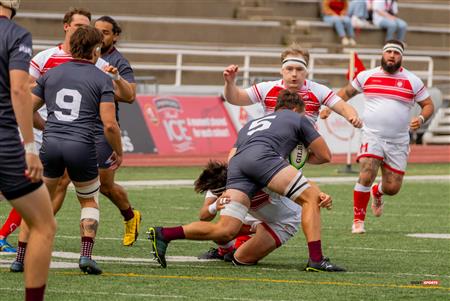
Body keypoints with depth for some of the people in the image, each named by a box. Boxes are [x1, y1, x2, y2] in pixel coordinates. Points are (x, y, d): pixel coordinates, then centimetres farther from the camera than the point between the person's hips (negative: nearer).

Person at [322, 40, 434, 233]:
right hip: (372, 137, -1)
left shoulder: (412, 81, 2)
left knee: (392, 188, 2)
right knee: (366, 177, -22)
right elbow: (346, 92, 19)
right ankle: (358, 220, -7)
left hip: (398, 142, 1)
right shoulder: (367, 76, 5)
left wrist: (421, 118, -13)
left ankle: (377, 192, 40)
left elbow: (428, 105, 8)